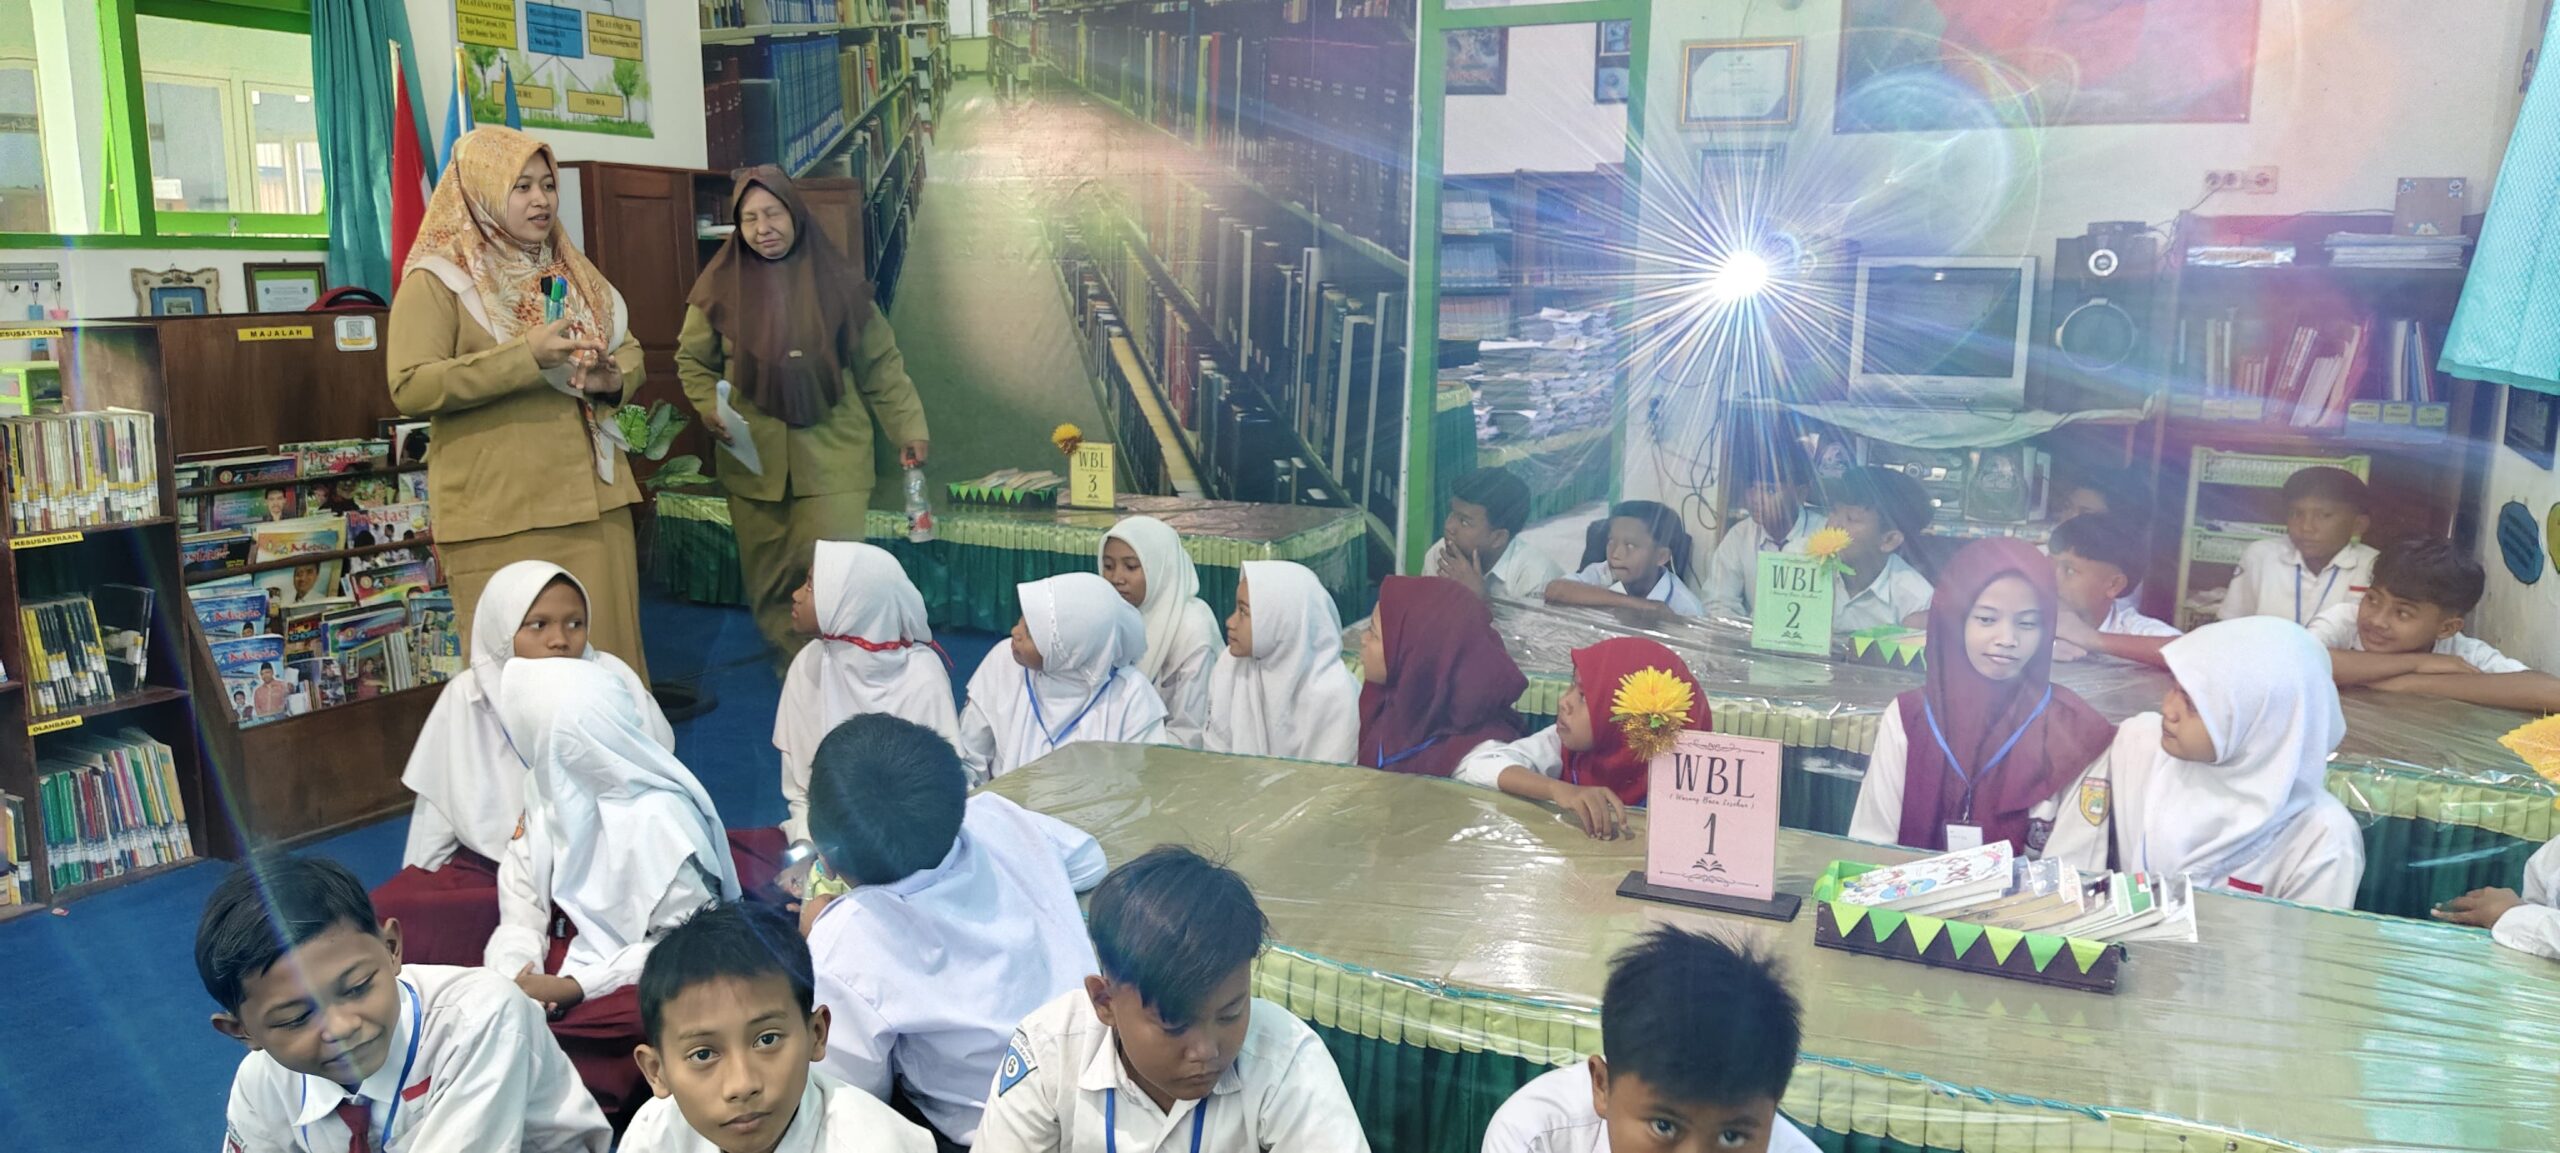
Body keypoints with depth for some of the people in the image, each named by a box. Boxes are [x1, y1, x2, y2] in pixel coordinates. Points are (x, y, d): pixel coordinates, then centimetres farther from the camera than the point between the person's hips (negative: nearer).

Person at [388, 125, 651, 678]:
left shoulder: (569, 269, 16)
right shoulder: (437, 278, -4)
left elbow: (629, 350, 19)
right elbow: (411, 388, -13)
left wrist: (611, 377, -5)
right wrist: (525, 356, -21)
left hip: (593, 498, 6)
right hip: (500, 514, -5)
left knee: (606, 649, 8)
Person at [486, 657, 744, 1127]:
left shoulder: (656, 818, -21)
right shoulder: (549, 789, 2)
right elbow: (521, 900, 0)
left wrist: (571, 988, -23)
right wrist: (514, 972, -21)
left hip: (634, 985, -7)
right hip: (566, 950, 7)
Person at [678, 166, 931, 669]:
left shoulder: (837, 280, 0)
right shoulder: (722, 285, 1)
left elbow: (881, 364, 5)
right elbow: (692, 360, 12)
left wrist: (908, 427, 1)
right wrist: (709, 407, -6)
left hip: (832, 457, -1)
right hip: (754, 459, 2)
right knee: (770, 579, 8)